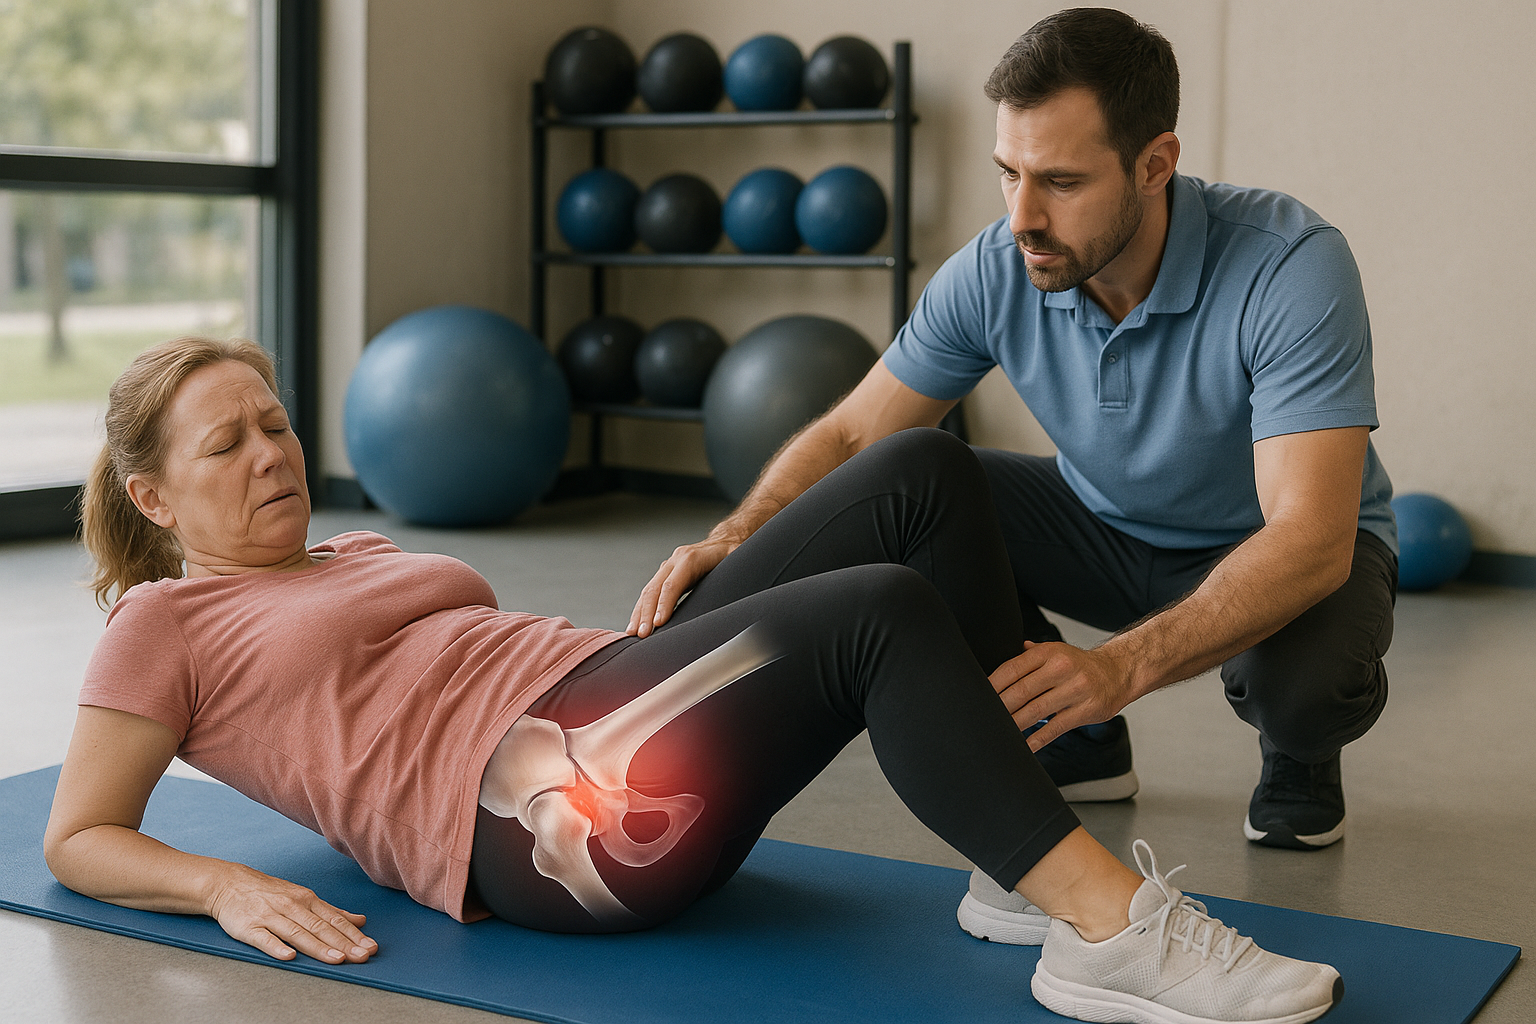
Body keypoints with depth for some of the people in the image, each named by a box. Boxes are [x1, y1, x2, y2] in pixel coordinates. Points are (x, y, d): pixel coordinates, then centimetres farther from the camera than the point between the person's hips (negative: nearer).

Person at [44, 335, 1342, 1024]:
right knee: (883, 612, -31)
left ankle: (1031, 851, -13)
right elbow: (78, 841, 10)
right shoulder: (164, 627, 12)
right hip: (547, 808, -9)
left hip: (628, 698, 9)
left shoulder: (367, 556, 32)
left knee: (926, 470, -10)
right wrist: (228, 885, -10)